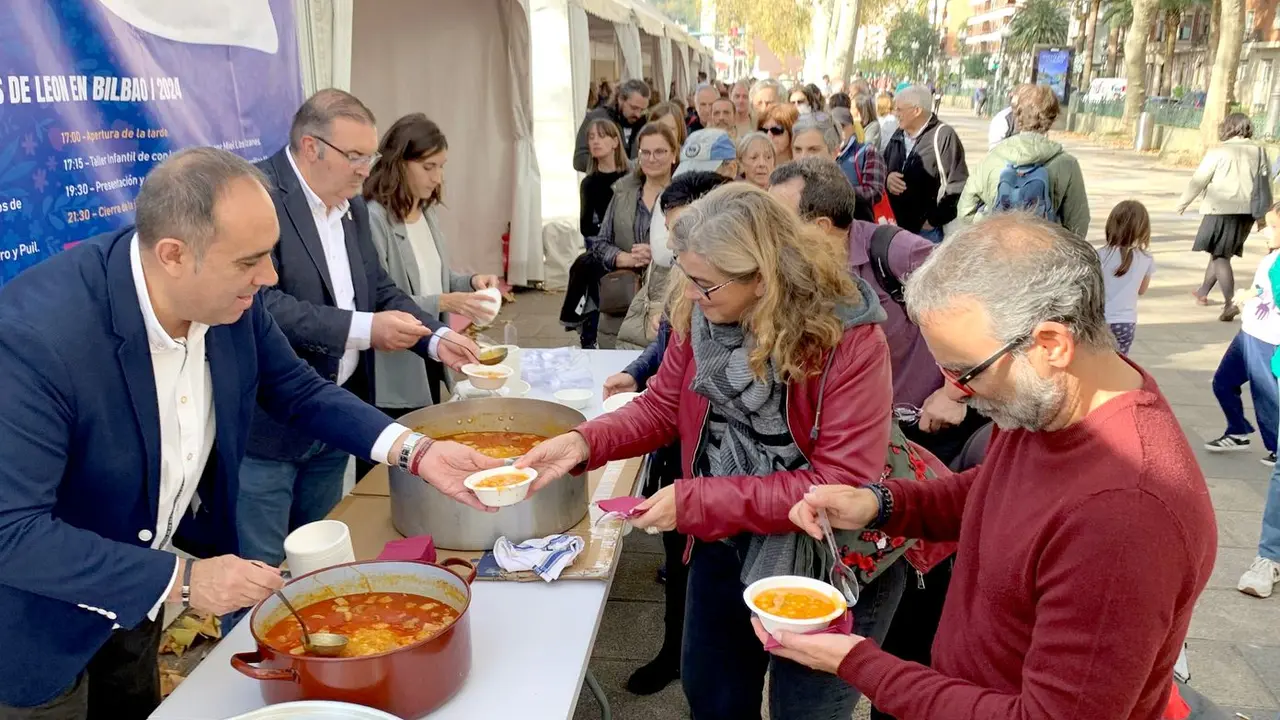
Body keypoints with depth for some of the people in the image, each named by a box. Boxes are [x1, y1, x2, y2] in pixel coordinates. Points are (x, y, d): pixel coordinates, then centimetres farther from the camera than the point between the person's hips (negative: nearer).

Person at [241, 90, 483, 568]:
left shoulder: (351, 204, 11)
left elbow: (378, 287, 16)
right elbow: (261, 304, -26)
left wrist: (436, 338, 0)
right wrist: (364, 329, -22)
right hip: (268, 425, -8)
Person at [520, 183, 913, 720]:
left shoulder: (850, 340, -27)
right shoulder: (698, 313, -11)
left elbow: (841, 484, -29)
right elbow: (662, 407, 1)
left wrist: (695, 501, -29)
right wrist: (583, 443, -18)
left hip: (826, 562, -5)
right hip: (724, 545, 5)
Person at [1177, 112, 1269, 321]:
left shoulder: (1218, 152, -9)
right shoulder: (1260, 152, 6)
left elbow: (1199, 180, -5)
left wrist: (1183, 202, 9)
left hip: (1222, 210, -5)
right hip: (1247, 212, 5)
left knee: (1221, 256, -3)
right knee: (1219, 252, 20)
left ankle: (1230, 303, -14)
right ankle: (1203, 292, 35)